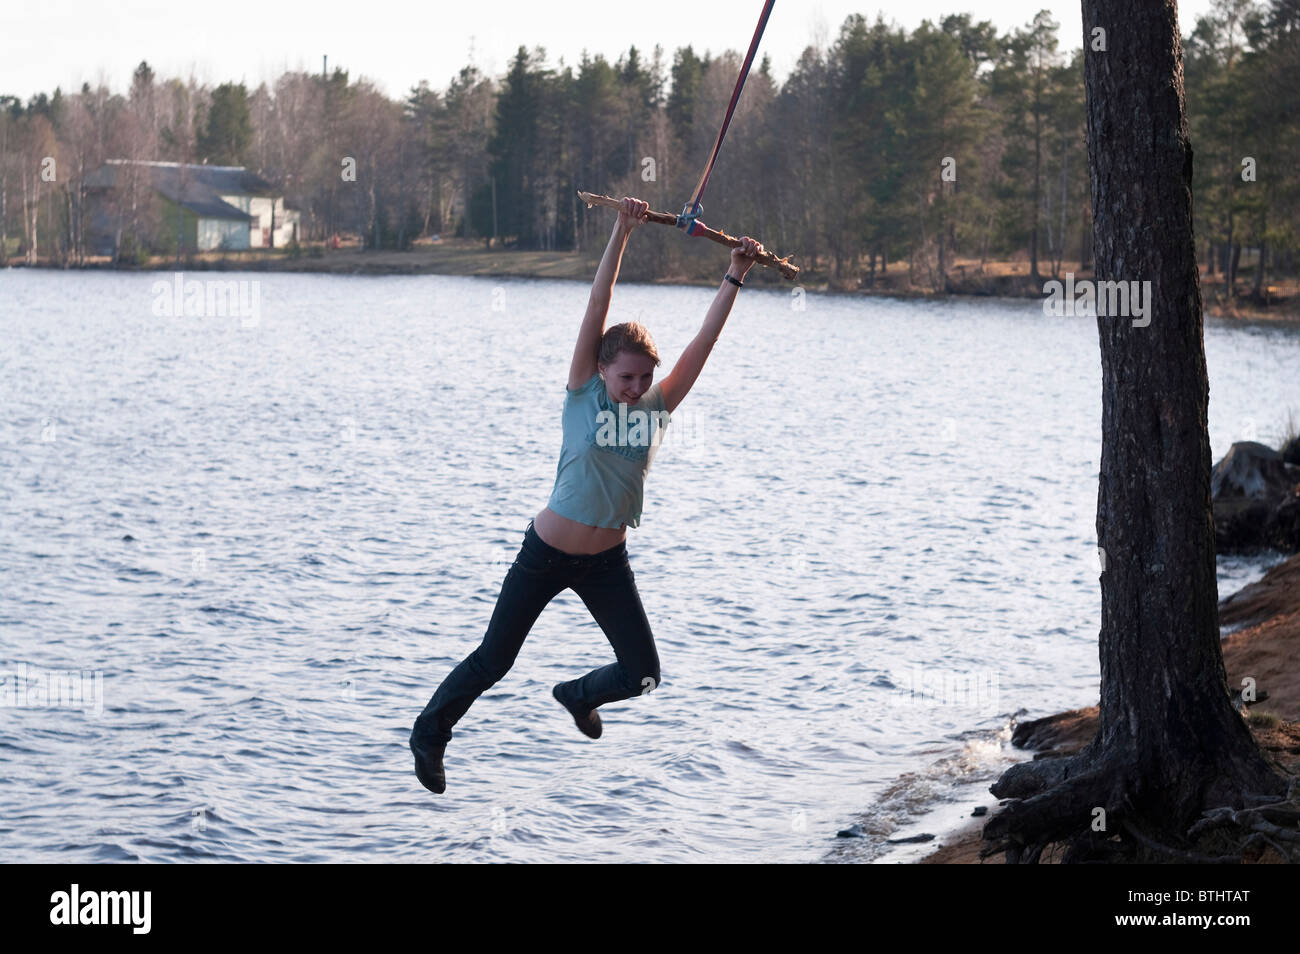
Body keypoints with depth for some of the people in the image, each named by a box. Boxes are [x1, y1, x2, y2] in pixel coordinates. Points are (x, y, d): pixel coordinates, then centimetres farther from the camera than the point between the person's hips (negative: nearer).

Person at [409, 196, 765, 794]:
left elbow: (703, 341, -6)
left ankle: (578, 695, 34)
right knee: (492, 661, 5)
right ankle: (429, 734, 28)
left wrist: (735, 276, -11)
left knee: (642, 675, 1)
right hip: (546, 554, -3)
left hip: (607, 562, 4)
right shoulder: (584, 396, -11)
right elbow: (596, 312, -18)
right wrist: (621, 234, -25)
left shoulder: (658, 407, -3)